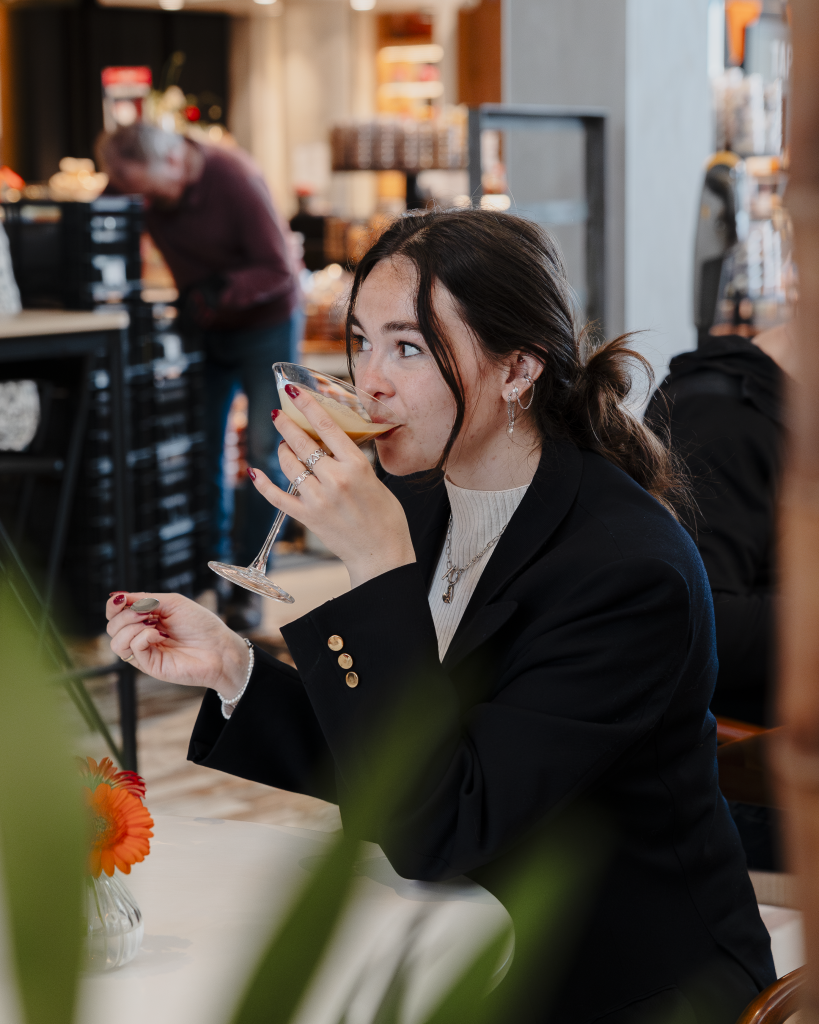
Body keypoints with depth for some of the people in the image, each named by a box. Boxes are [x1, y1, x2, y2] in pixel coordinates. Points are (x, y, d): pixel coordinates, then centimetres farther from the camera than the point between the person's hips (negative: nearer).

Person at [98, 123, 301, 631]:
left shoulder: (235, 179, -27)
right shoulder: (154, 196, -10)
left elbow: (280, 269, -25)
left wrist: (217, 293, -33)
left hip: (265, 323, -5)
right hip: (207, 329, 5)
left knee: (265, 452, -7)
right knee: (203, 447, 2)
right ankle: (213, 565, 15)